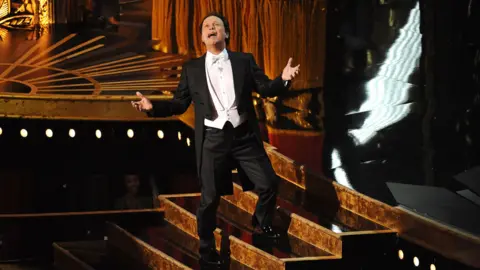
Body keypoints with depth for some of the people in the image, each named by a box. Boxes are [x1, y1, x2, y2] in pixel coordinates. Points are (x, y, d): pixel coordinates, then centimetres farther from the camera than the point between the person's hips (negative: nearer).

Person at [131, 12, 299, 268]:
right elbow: (179, 104, 8)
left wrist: (283, 79, -17)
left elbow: (266, 89, 4)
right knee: (209, 198, 2)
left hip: (244, 135, 1)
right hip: (213, 139, -1)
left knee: (269, 183, -2)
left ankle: (262, 223, 28)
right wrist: (153, 107, -8)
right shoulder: (192, 68, 7)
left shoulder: (244, 61, 7)